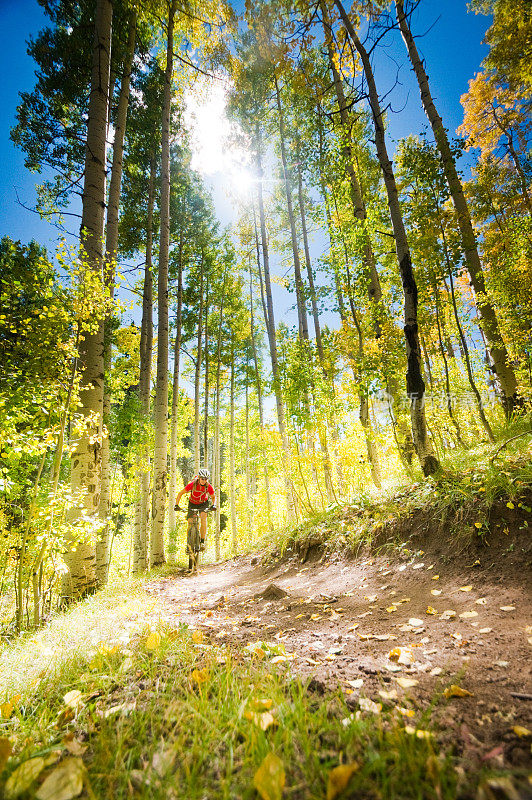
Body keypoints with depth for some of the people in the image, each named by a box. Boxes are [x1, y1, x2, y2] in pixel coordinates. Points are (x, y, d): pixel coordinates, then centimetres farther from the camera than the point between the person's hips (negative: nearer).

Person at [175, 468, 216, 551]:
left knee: (203, 518, -25)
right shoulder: (192, 484, -29)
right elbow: (181, 493, -19)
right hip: (192, 504, 0)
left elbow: (213, 497, -7)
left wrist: (213, 505, -26)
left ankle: (202, 541, -17)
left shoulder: (208, 486, -25)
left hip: (203, 504, 0)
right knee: (190, 523, -8)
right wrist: (176, 505, -28)